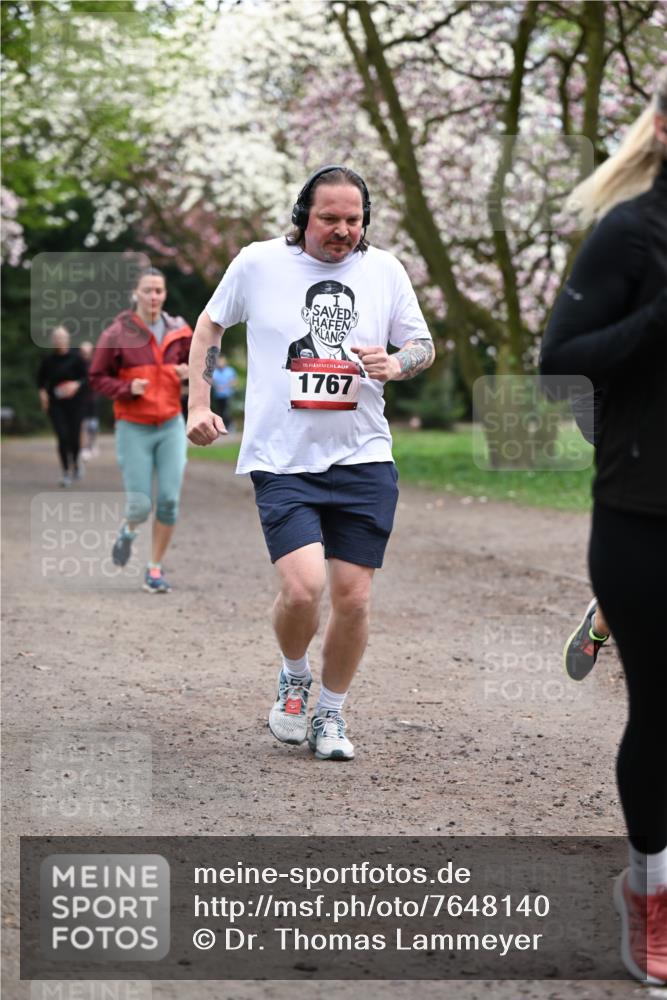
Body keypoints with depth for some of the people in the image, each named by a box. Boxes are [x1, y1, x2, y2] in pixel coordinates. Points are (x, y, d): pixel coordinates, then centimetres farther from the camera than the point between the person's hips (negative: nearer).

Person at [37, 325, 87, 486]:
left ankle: (75, 463, 35)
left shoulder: (76, 358, -6)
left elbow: (85, 377, -1)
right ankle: (65, 471, 2)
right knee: (62, 436, -11)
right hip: (55, 404, 1)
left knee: (74, 437, 2)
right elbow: (41, 378, 15)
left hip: (74, 402, -1)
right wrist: (42, 392, 0)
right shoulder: (48, 359, 0)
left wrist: (77, 384, -20)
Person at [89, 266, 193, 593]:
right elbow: (97, 378, -2)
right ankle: (128, 531, 31)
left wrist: (191, 372, -6)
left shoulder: (178, 331, 3)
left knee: (169, 501, -4)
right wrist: (127, 388, -19)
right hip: (134, 429, -3)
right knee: (141, 505, -6)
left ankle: (155, 568, 12)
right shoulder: (117, 334, -7)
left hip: (171, 426, 3)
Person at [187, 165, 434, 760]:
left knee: (353, 598, 1)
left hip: (363, 462, 2)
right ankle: (293, 678, 14)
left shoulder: (385, 270, 5)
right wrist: (200, 405, 9)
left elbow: (424, 346, 15)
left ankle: (331, 714, 23)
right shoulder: (259, 263, 0)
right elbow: (210, 325, 15)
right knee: (303, 587, -18)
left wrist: (397, 364, -8)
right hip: (282, 461, -2)